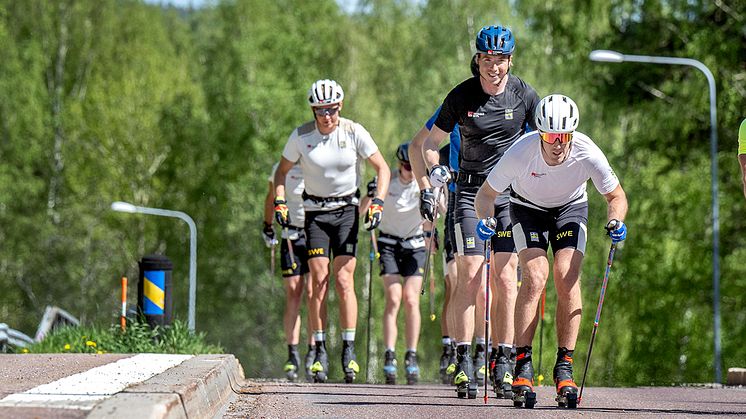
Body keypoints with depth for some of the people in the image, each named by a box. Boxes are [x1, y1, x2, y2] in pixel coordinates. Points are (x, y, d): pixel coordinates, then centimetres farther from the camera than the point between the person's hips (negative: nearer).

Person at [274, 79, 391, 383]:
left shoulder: (354, 132, -10)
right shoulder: (301, 136, -8)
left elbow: (382, 168, -4)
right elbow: (282, 170, 7)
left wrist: (378, 203, -15)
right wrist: (279, 203, -6)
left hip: (347, 211, -1)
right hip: (315, 211, 1)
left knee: (344, 280, -11)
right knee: (319, 281, -7)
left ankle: (349, 350, -7)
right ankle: (320, 352, -2)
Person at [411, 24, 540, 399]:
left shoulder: (523, 95, -3)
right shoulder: (461, 97, -5)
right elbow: (428, 145, 4)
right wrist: (426, 188, -7)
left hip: (511, 192, 1)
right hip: (470, 189, -1)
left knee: (505, 278, -5)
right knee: (470, 275, -11)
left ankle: (503, 364, -1)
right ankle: (463, 363, -10)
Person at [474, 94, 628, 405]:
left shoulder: (587, 154, -31)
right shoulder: (520, 153, -33)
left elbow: (616, 196, -13)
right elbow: (486, 193, -18)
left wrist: (615, 222, -33)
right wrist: (485, 219, -38)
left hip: (571, 208, 1)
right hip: (528, 208, -1)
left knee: (567, 278, -19)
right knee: (535, 277, -21)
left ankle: (564, 368, -12)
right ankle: (523, 366, -18)